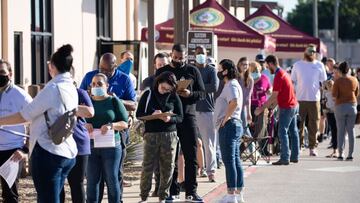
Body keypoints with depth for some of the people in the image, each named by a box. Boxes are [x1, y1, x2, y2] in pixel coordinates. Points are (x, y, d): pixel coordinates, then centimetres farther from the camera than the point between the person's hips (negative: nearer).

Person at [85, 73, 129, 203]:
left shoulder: (114, 101, 4)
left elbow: (124, 123, 1)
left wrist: (111, 125, -17)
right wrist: (84, 125, -9)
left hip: (111, 145, -2)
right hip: (90, 146, 2)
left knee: (112, 179, 0)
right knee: (92, 180, 2)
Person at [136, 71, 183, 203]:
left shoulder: (174, 97, 6)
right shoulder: (148, 95, 4)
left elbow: (180, 117, 6)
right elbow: (139, 114, 4)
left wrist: (170, 119, -15)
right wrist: (152, 114, -14)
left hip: (169, 135, 1)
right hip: (151, 134, -1)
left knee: (167, 167, 2)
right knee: (147, 166, -2)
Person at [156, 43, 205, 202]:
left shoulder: (192, 71, 9)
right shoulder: (162, 72, 9)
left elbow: (202, 93, 6)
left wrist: (190, 94, -13)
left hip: (188, 117, 0)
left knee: (191, 156, 0)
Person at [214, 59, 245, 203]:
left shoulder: (231, 85, -13)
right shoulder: (234, 84, 20)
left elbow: (234, 102, -31)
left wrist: (225, 118, -22)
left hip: (228, 125, -11)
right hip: (236, 124, 11)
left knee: (229, 160, -8)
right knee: (235, 160, 12)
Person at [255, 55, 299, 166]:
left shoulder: (278, 77, -18)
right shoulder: (284, 73, 12)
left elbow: (274, 96, -19)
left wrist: (262, 108, -15)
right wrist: (270, 105, 15)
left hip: (286, 108, -10)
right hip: (293, 105, 10)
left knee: (282, 132, -7)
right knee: (293, 131, 12)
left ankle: (284, 158, -7)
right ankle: (294, 156, 16)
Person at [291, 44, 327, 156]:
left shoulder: (319, 65, 8)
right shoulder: (297, 65, 8)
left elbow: (323, 82, 13)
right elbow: (292, 81, 10)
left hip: (314, 99, 0)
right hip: (299, 99, 0)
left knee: (313, 125, 1)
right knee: (298, 124, 0)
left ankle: (312, 147, 7)